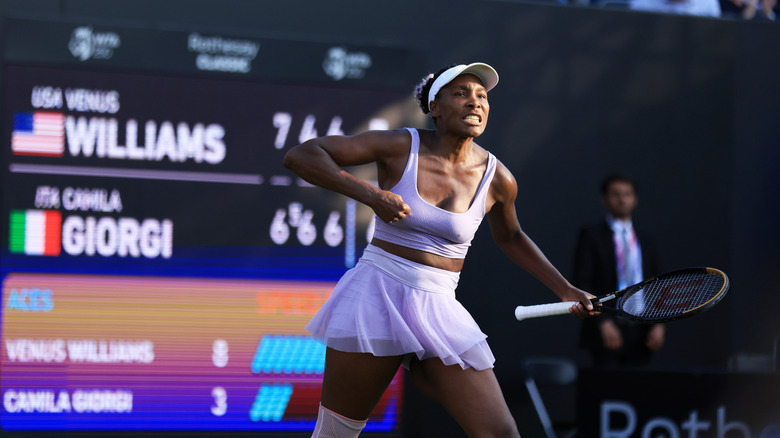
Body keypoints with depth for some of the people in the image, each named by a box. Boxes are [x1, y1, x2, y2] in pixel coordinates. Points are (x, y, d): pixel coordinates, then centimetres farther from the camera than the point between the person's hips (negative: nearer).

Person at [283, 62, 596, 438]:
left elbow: (509, 238, 25)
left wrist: (566, 290, 20)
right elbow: (299, 155, -9)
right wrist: (368, 194, -21)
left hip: (439, 313, 2)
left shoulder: (497, 180, 3)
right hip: (376, 297, -2)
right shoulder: (400, 146, -5)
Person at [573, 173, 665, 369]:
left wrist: (658, 324, 2)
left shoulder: (644, 242, 18)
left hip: (641, 335, 4)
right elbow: (582, 284, -4)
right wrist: (603, 323, -14)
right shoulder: (591, 235, 4)